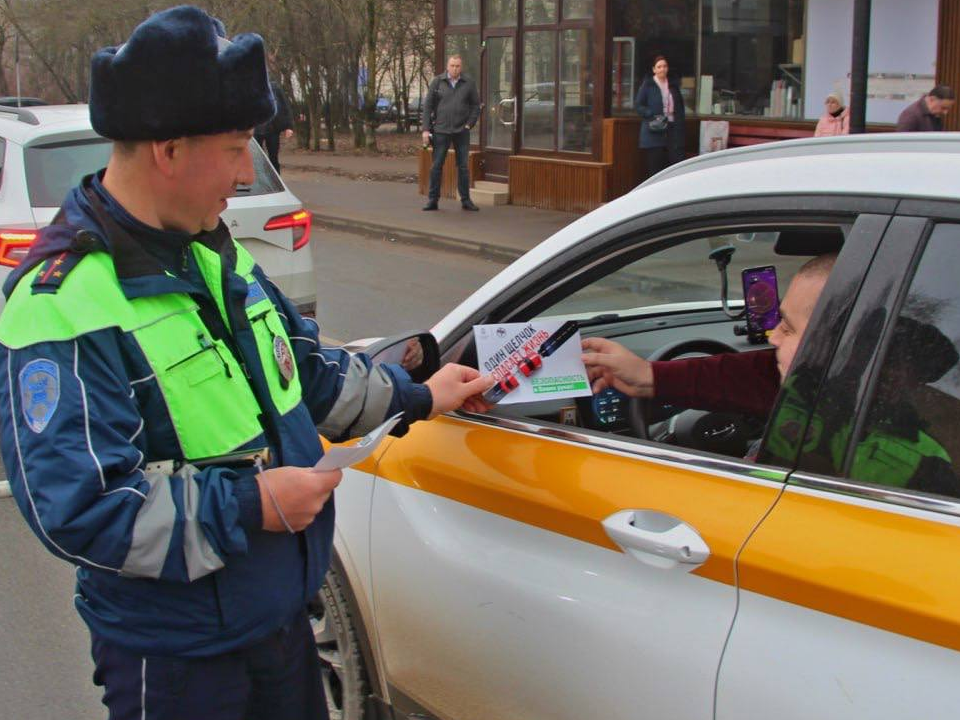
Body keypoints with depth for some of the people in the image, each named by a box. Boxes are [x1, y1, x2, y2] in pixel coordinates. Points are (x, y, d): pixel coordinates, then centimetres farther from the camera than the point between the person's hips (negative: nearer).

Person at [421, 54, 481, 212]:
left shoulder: (469, 84, 3)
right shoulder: (437, 82, 1)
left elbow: (476, 105, 9)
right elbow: (428, 106, 1)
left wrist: (469, 124, -3)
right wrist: (426, 129, -5)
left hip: (461, 132, 1)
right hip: (441, 131, -1)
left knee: (463, 167, 5)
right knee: (436, 166, 0)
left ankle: (466, 200, 11)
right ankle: (433, 200, 6)